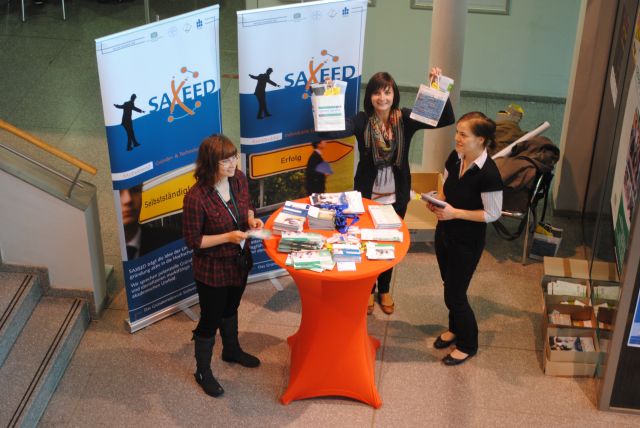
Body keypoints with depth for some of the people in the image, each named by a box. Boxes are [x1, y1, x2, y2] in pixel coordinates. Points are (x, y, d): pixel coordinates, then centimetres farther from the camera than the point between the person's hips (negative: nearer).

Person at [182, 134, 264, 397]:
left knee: (230, 308, 30)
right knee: (210, 319, 12)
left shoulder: (238, 179, -11)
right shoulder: (196, 198, -31)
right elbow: (192, 240, -22)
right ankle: (203, 372, 35)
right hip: (212, 269, -6)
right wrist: (228, 237, -30)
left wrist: (251, 219, -12)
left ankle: (231, 350, 56)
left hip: (239, 261, 7)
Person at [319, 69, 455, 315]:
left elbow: (447, 119, -18)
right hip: (367, 195, -1)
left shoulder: (406, 119, -11)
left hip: (396, 197, 2)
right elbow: (328, 131, -31)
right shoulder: (362, 121, -15)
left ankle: (384, 290, 40)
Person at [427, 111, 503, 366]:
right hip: (445, 232, 7)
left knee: (455, 293, 5)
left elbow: (493, 214, -20)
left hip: (467, 242, -7)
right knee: (449, 285, 23)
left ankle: (467, 345, 27)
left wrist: (455, 213, -25)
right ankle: (455, 328, 47)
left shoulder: (488, 173, -27)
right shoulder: (455, 158, -6)